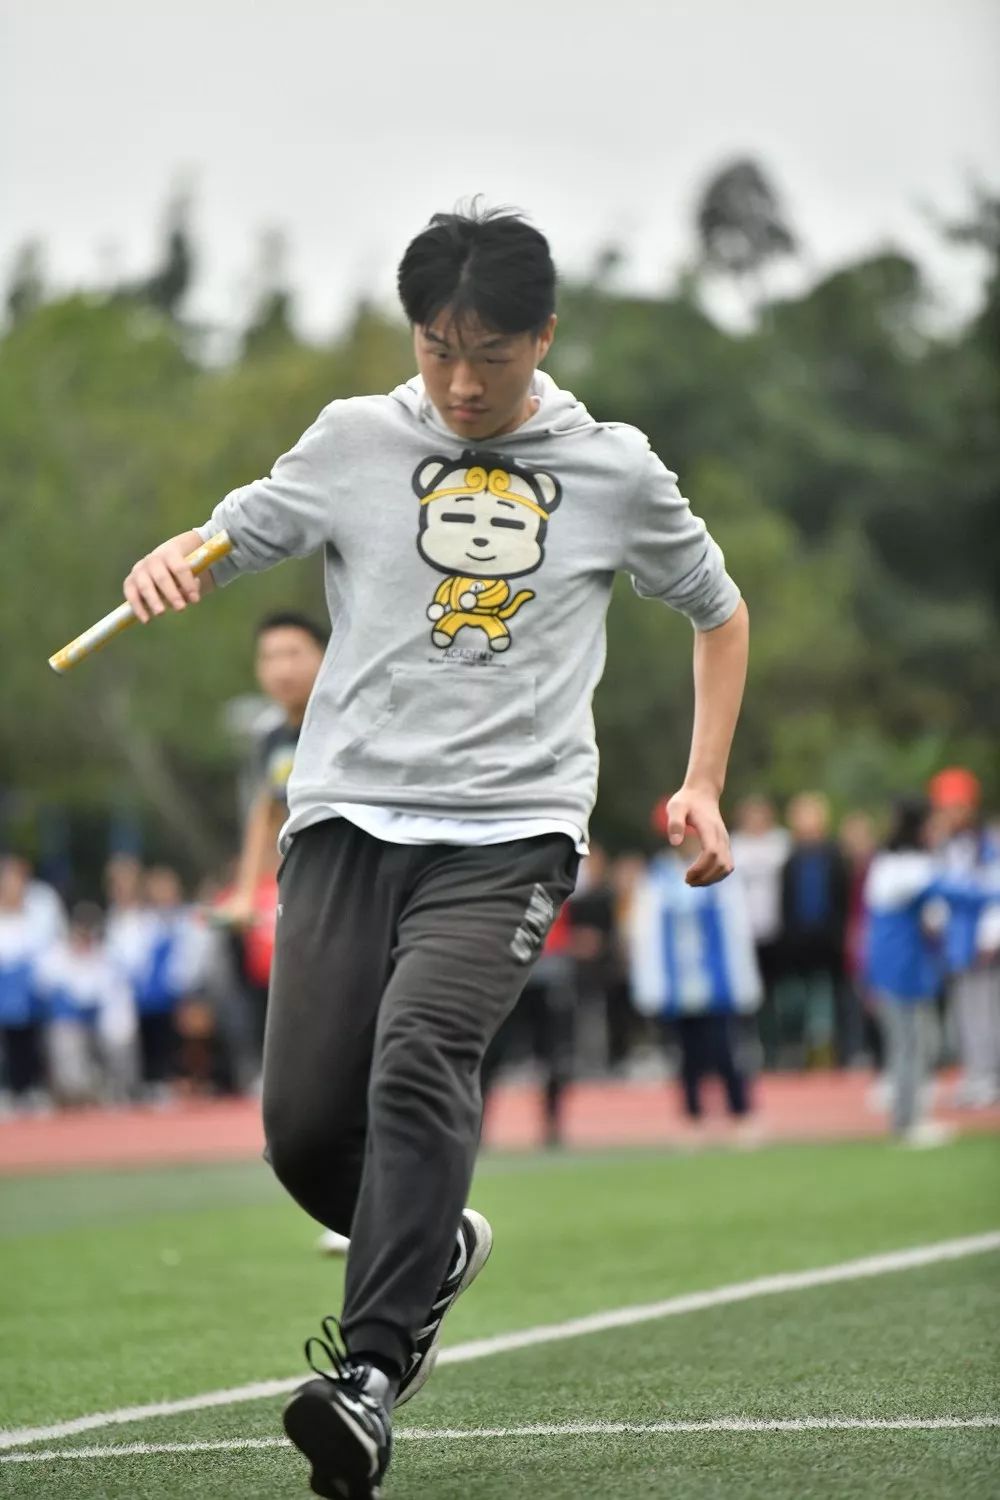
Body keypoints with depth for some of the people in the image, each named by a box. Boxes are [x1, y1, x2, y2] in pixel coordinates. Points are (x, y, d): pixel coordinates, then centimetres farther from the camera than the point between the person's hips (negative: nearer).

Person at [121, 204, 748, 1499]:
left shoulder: (614, 470, 8)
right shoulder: (355, 441, 8)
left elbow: (718, 608, 22)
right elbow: (225, 539, 13)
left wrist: (702, 784, 14)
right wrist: (166, 565, -11)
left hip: (510, 832, -2)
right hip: (347, 818, 2)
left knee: (418, 1057, -27)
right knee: (305, 1125, -6)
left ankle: (371, 1373, -33)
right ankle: (436, 1247, 27)